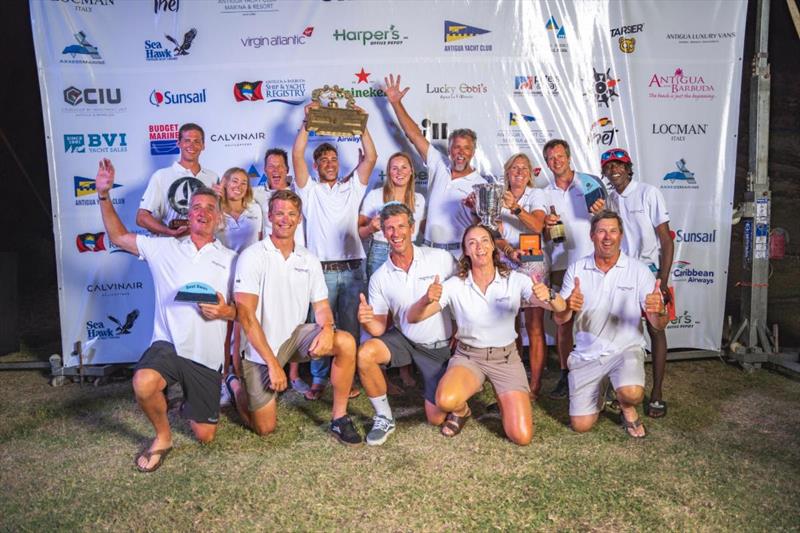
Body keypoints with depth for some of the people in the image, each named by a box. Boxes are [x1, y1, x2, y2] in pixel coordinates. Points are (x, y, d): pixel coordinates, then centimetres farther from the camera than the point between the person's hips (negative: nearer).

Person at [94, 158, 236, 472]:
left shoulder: (230, 259, 5)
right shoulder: (165, 249, 7)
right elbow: (119, 236, 7)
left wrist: (225, 312, -17)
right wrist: (104, 195, -3)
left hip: (207, 355, 1)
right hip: (169, 344, 0)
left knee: (205, 436, 6)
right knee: (143, 384, -35)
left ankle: (190, 404, 42)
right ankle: (163, 437, -3)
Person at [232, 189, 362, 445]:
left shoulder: (309, 260, 3)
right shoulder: (252, 256, -13)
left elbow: (321, 306, 5)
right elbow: (246, 315, -18)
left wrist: (327, 328, -21)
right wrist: (272, 363, -22)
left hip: (295, 336, 4)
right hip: (260, 346, -4)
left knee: (346, 342, -23)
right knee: (265, 427, 0)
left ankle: (339, 419, -9)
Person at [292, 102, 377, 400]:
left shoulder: (351, 189, 17)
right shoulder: (310, 190, 11)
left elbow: (370, 157, 7)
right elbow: (297, 155, -1)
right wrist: (308, 122, -2)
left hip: (352, 269, 2)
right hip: (321, 269, -2)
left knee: (350, 327, 5)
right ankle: (318, 379, 11)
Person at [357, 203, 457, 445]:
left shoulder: (442, 259, -14)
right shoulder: (379, 277, -7)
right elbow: (379, 328, -7)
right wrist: (366, 320, -30)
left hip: (440, 346, -2)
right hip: (404, 339, 2)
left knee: (436, 418, -3)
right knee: (364, 354, -27)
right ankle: (384, 418, -5)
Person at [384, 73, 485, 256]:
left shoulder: (480, 184, -1)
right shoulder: (439, 167, 9)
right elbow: (415, 135, 10)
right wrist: (396, 103, 10)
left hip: (459, 253, -3)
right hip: (429, 250, 3)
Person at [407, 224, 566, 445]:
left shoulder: (515, 280, -9)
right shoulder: (454, 285, -10)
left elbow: (560, 307, -18)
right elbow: (413, 317, -14)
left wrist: (548, 296, -43)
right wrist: (427, 299, -37)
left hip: (505, 358, 1)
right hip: (468, 356, -1)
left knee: (522, 437, -10)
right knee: (445, 400, -33)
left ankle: (503, 398, 23)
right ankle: (461, 410, 7)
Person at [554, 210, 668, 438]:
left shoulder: (639, 270, -5)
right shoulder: (576, 269, -1)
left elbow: (659, 325, -7)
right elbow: (559, 319, -5)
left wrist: (659, 311, -32)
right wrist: (568, 306, -29)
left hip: (625, 350, -1)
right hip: (587, 354, 2)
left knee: (632, 393, -33)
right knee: (581, 425, -3)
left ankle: (627, 408, 7)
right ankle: (598, 394, 32)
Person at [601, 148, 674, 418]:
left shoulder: (648, 193, -8)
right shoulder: (609, 200, 7)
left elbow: (666, 241, -10)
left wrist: (663, 281, -14)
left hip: (649, 270, -4)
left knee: (655, 331, 2)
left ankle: (657, 394, 9)